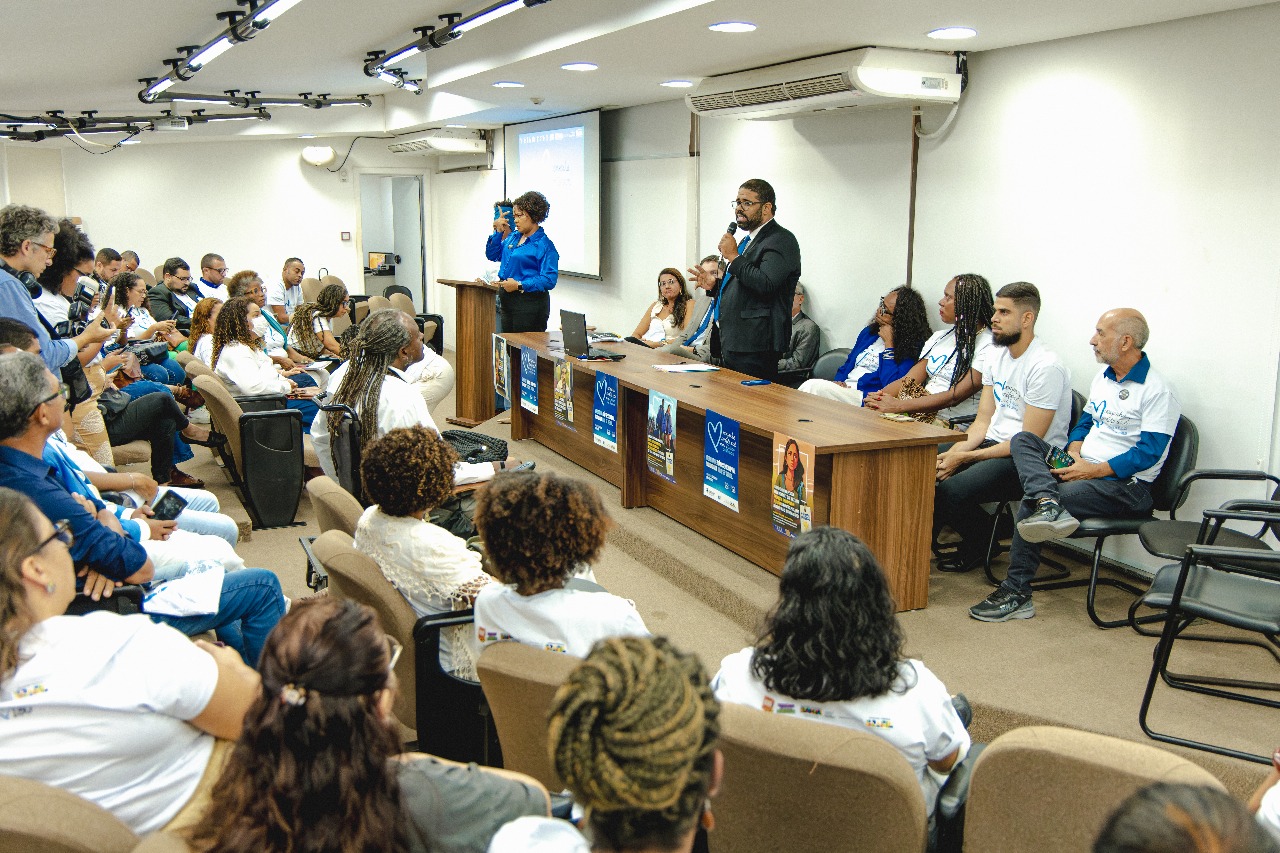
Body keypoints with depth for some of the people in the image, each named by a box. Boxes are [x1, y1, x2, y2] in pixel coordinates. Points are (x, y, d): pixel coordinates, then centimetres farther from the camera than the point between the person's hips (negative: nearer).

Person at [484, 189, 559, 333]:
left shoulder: (545, 245, -13)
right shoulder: (513, 237, 12)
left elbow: (549, 280, -20)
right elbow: (492, 255, 19)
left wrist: (519, 285, -23)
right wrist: (498, 233, 4)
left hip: (530, 304, -8)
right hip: (507, 302, 8)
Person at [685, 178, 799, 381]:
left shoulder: (781, 240, -10)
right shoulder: (746, 240, 21)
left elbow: (766, 285, -25)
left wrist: (733, 257, -15)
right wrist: (713, 285, 11)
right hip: (731, 345, 10)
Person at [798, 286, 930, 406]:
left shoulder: (909, 346, -4)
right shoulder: (869, 332, 20)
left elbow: (893, 387, -16)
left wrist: (888, 344, -10)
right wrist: (838, 381, 2)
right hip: (844, 386, 7)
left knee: (815, 387, -28)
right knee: (809, 384, -24)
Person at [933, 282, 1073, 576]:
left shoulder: (1046, 367, -18)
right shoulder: (997, 356, 10)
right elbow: (983, 421, 10)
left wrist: (965, 458, -19)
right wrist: (953, 452, -9)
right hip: (992, 442, 8)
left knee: (950, 490, -28)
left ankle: (981, 544, 2)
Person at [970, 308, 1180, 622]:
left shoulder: (1156, 390, -10)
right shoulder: (1103, 377, 15)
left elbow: (1149, 453, -16)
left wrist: (1093, 470, -20)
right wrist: (1074, 453, 0)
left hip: (1124, 486, -8)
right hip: (1084, 468, 8)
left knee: (1030, 502, -24)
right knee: (1022, 440, -12)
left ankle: (1016, 594, -14)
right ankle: (1048, 504, -38)